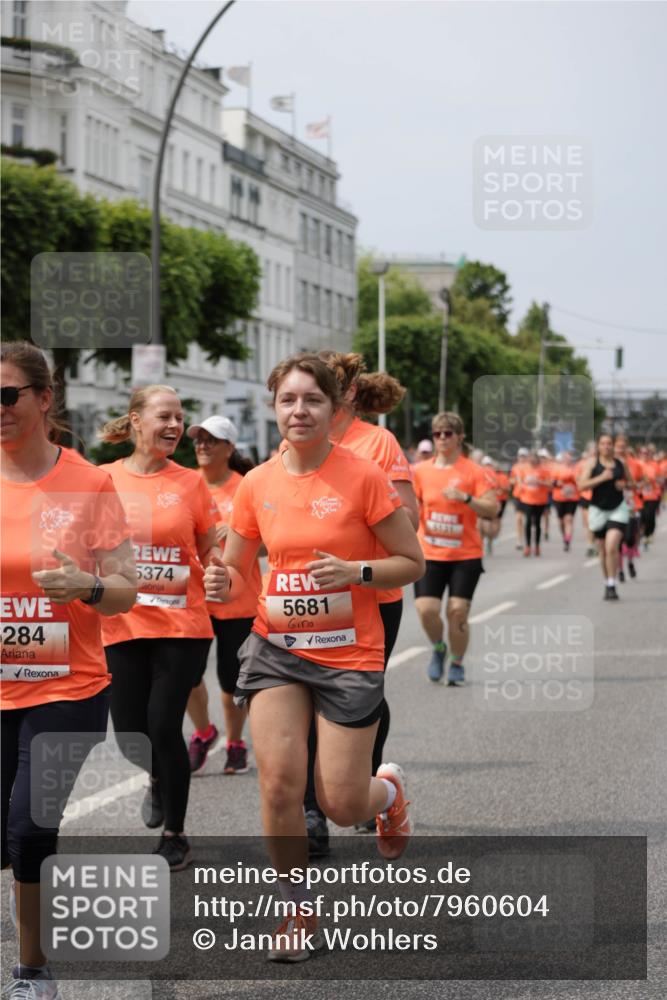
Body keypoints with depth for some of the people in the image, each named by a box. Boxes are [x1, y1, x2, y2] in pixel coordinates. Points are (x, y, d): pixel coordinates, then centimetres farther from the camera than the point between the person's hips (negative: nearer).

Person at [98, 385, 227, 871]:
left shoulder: (190, 482, 1)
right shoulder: (105, 480, 2)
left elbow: (211, 548, 9)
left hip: (182, 624, -1)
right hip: (123, 625, 1)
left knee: (165, 726, -6)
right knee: (131, 732, 3)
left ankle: (175, 835, 11)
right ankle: (159, 780, 40)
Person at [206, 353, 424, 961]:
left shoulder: (363, 477, -11)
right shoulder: (257, 484, 0)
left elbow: (413, 563, -5)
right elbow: (236, 569, 11)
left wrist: (356, 571, -22)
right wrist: (226, 580, -13)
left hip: (350, 654, -3)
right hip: (277, 647, 3)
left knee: (341, 806, -2)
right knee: (279, 783, -10)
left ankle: (389, 789, 37)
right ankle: (300, 914, 11)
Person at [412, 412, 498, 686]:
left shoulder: (472, 471, -3)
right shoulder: (421, 471, 5)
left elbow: (492, 509, -9)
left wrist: (465, 498, -21)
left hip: (465, 554, -2)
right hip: (430, 554, 2)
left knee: (457, 611, -7)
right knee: (426, 609, -11)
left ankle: (457, 664, 15)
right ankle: (438, 649, 20)